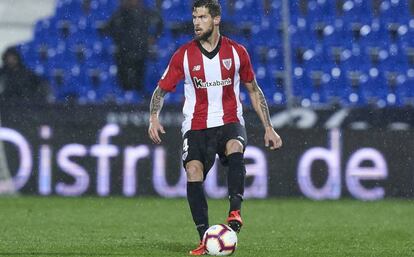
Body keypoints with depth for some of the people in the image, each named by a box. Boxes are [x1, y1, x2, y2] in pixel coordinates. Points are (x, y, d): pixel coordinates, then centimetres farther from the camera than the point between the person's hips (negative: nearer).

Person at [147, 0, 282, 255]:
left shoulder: (237, 52, 2)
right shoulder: (184, 55, 0)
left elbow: (254, 90, 13)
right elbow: (161, 90, 7)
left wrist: (268, 127, 10)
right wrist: (154, 118, -12)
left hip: (230, 121, -1)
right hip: (196, 126, 1)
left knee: (235, 149, -34)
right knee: (193, 172, -19)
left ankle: (235, 211, -34)